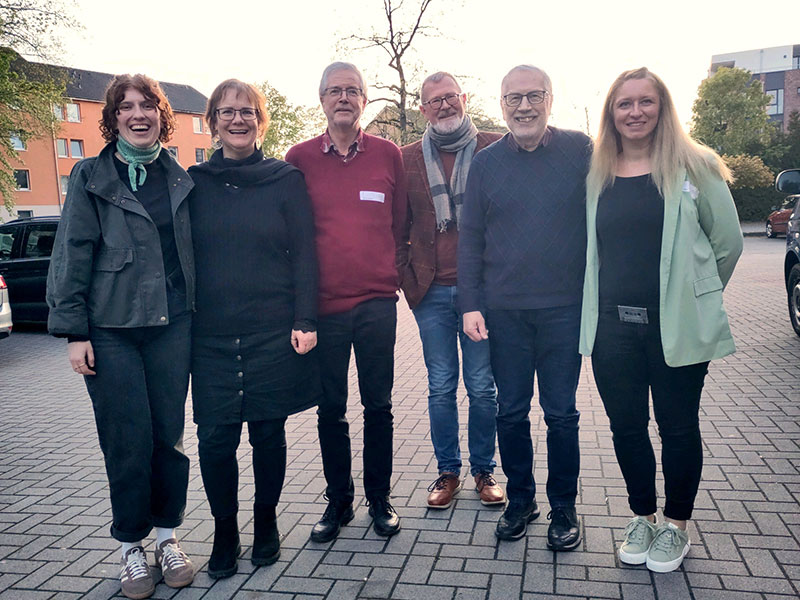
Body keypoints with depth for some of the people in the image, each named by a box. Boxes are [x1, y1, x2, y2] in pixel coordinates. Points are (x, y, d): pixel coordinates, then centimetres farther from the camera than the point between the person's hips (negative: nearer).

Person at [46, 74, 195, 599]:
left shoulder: (180, 178, 11)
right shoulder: (91, 177, 3)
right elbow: (72, 256, 0)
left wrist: (200, 315, 8)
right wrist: (74, 330, -6)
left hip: (172, 324, 2)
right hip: (111, 329, -2)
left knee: (169, 433, 6)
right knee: (128, 439, 1)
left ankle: (168, 535, 23)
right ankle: (132, 545, 19)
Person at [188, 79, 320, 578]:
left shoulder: (286, 180, 3)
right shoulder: (195, 182, 8)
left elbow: (304, 255, 0)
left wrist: (305, 321, -9)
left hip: (274, 331, -1)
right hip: (211, 336, 2)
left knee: (268, 431, 8)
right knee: (215, 438, 1)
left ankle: (266, 523, 29)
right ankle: (225, 533, 23)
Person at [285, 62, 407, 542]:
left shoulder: (388, 154, 5)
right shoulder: (300, 158, 3)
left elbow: (401, 220, 11)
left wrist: (389, 272, 9)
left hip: (377, 300, 0)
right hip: (323, 303, 0)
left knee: (378, 404, 9)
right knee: (330, 408, 9)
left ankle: (380, 498, 25)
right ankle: (339, 500, 25)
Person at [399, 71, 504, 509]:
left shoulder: (494, 149, 2)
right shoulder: (407, 159, 8)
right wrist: (407, 277, 3)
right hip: (432, 291, 2)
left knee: (482, 387, 7)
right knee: (441, 387, 10)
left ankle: (483, 470, 25)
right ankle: (448, 472, 25)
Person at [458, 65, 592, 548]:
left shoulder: (580, 150, 1)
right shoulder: (486, 162, 6)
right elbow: (470, 238, 6)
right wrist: (471, 304, 0)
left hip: (564, 308, -1)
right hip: (503, 310, 2)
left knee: (561, 413, 8)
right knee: (511, 412, 10)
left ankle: (564, 508, 25)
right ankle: (520, 500, 29)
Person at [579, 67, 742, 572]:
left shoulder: (694, 166, -2)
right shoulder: (596, 174, 6)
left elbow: (728, 242, 2)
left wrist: (692, 295, 7)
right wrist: (614, 296, 8)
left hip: (676, 325, -3)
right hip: (612, 324, 3)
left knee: (678, 426, 9)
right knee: (626, 426, 11)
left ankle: (677, 524, 29)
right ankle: (643, 517, 32)